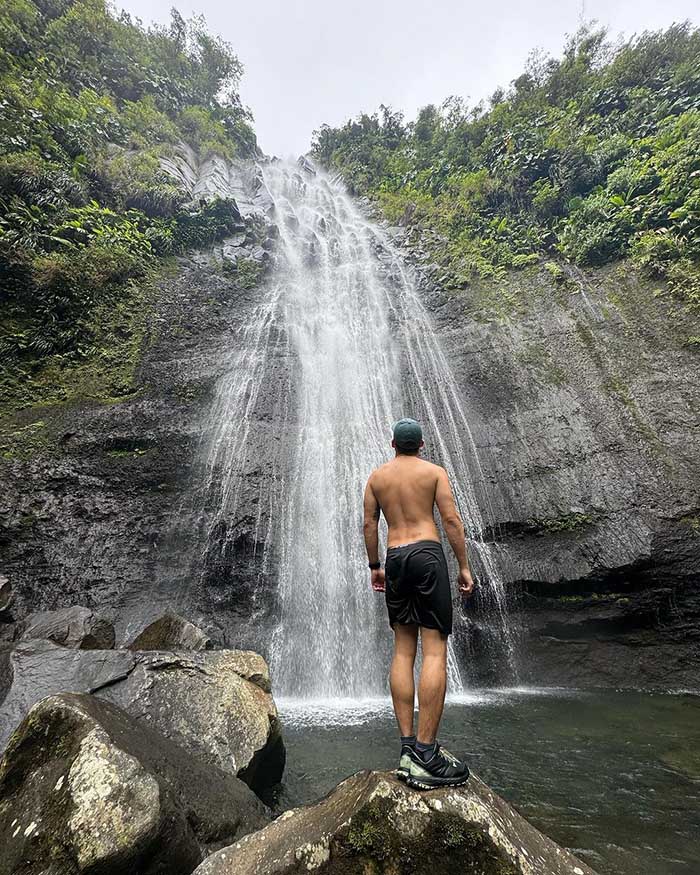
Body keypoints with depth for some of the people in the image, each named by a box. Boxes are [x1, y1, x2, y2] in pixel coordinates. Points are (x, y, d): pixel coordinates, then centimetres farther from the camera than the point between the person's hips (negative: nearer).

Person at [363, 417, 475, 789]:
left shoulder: (377, 475, 11)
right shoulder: (434, 471, 4)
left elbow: (369, 524, 8)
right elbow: (452, 520, -3)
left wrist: (374, 567, 16)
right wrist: (464, 566, 2)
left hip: (395, 559, 4)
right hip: (428, 554, -3)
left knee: (403, 651, 10)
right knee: (434, 651, -3)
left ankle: (408, 747, 12)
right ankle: (426, 755, -3)